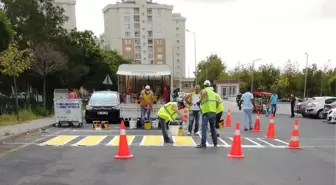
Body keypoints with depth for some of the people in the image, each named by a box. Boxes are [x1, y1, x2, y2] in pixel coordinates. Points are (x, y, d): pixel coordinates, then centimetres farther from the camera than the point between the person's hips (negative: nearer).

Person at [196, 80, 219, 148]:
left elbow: (204, 93, -20)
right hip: (213, 112, 6)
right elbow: (217, 102, 19)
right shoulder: (213, 92, 21)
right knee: (213, 128, 15)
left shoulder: (204, 90, 5)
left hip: (206, 111, -6)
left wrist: (201, 100, -5)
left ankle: (203, 143, -14)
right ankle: (215, 143, 20)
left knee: (204, 128, -8)